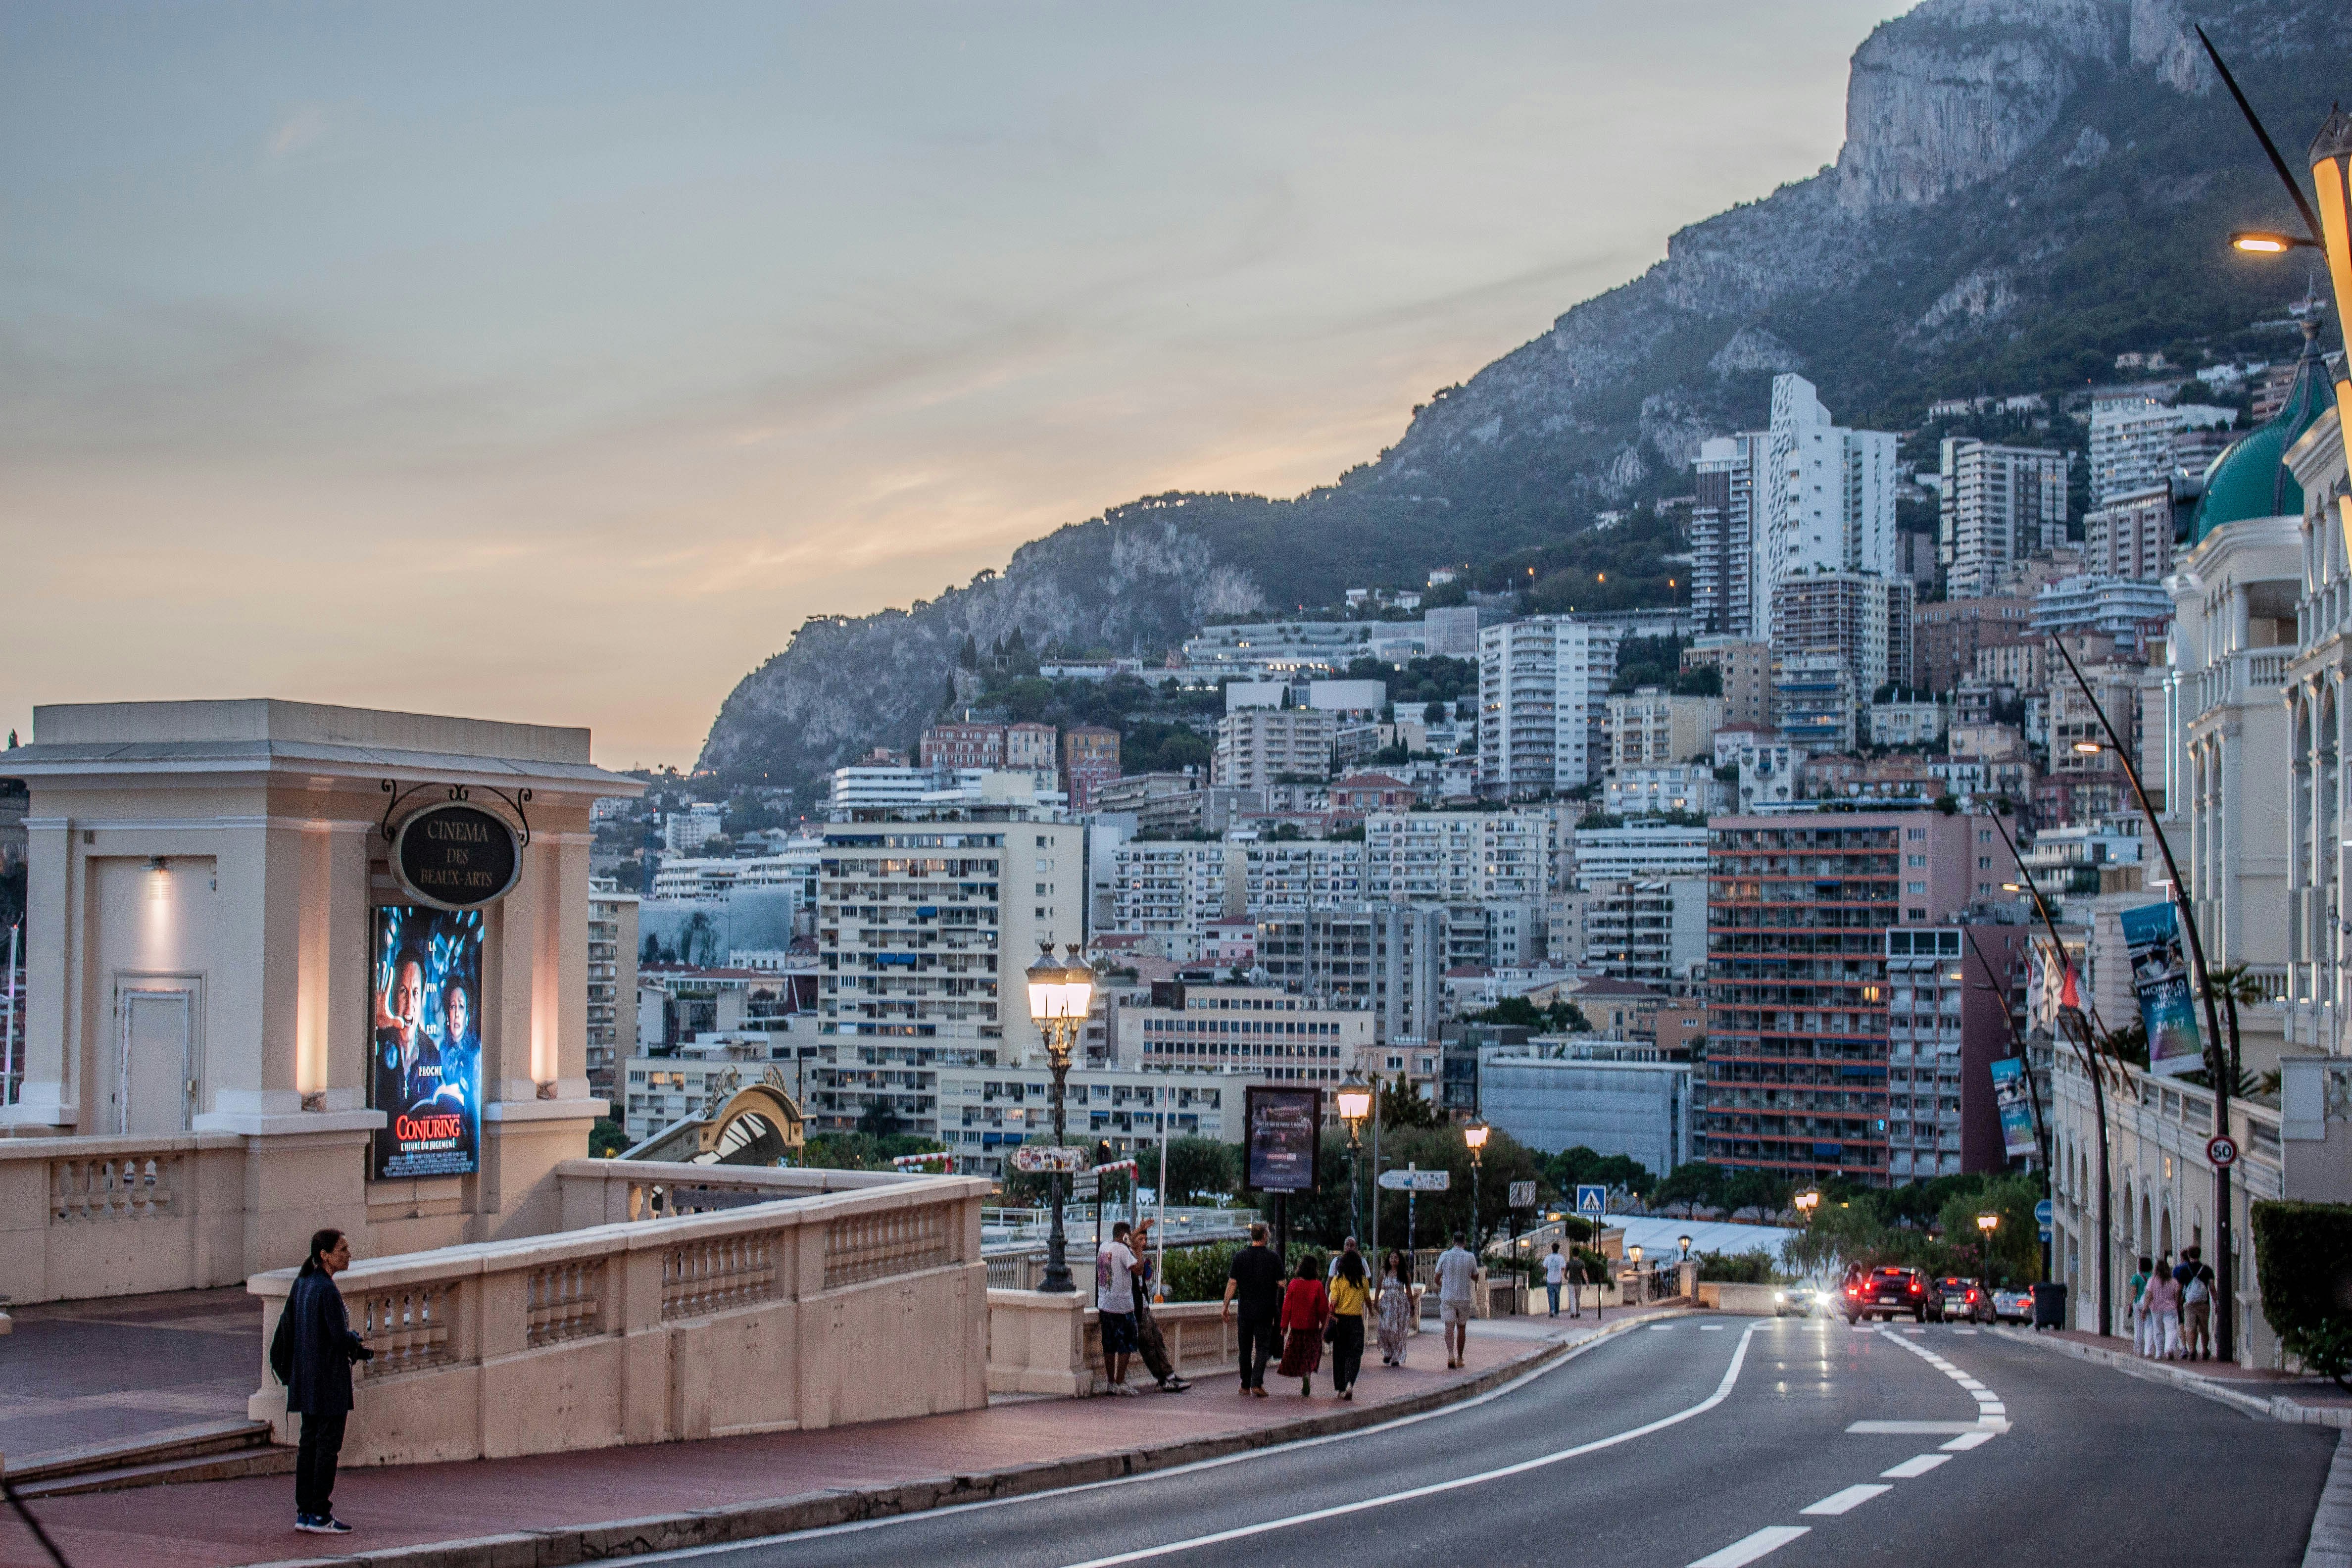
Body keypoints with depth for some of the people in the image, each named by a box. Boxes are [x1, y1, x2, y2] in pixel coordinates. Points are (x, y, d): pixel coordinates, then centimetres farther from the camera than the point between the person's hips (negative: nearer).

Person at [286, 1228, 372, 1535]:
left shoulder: (302, 1283, 8)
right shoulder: (328, 1291, -19)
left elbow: (288, 1323, 16)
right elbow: (341, 1337, -22)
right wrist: (358, 1343, 1)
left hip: (305, 1377, 9)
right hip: (329, 1379, -9)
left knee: (309, 1443, 13)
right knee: (328, 1445, -3)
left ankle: (304, 1512, 16)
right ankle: (320, 1515, 0)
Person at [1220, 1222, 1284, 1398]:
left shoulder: (1240, 1256, -1)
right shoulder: (1273, 1258, -4)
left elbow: (1232, 1283, -4)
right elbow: (1282, 1284, -3)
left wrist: (1226, 1306, 1)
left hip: (1245, 1309, 1)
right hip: (1266, 1310, -1)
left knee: (1245, 1348, 12)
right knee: (1262, 1347, 2)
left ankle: (1246, 1385, 17)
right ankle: (1257, 1383, -14)